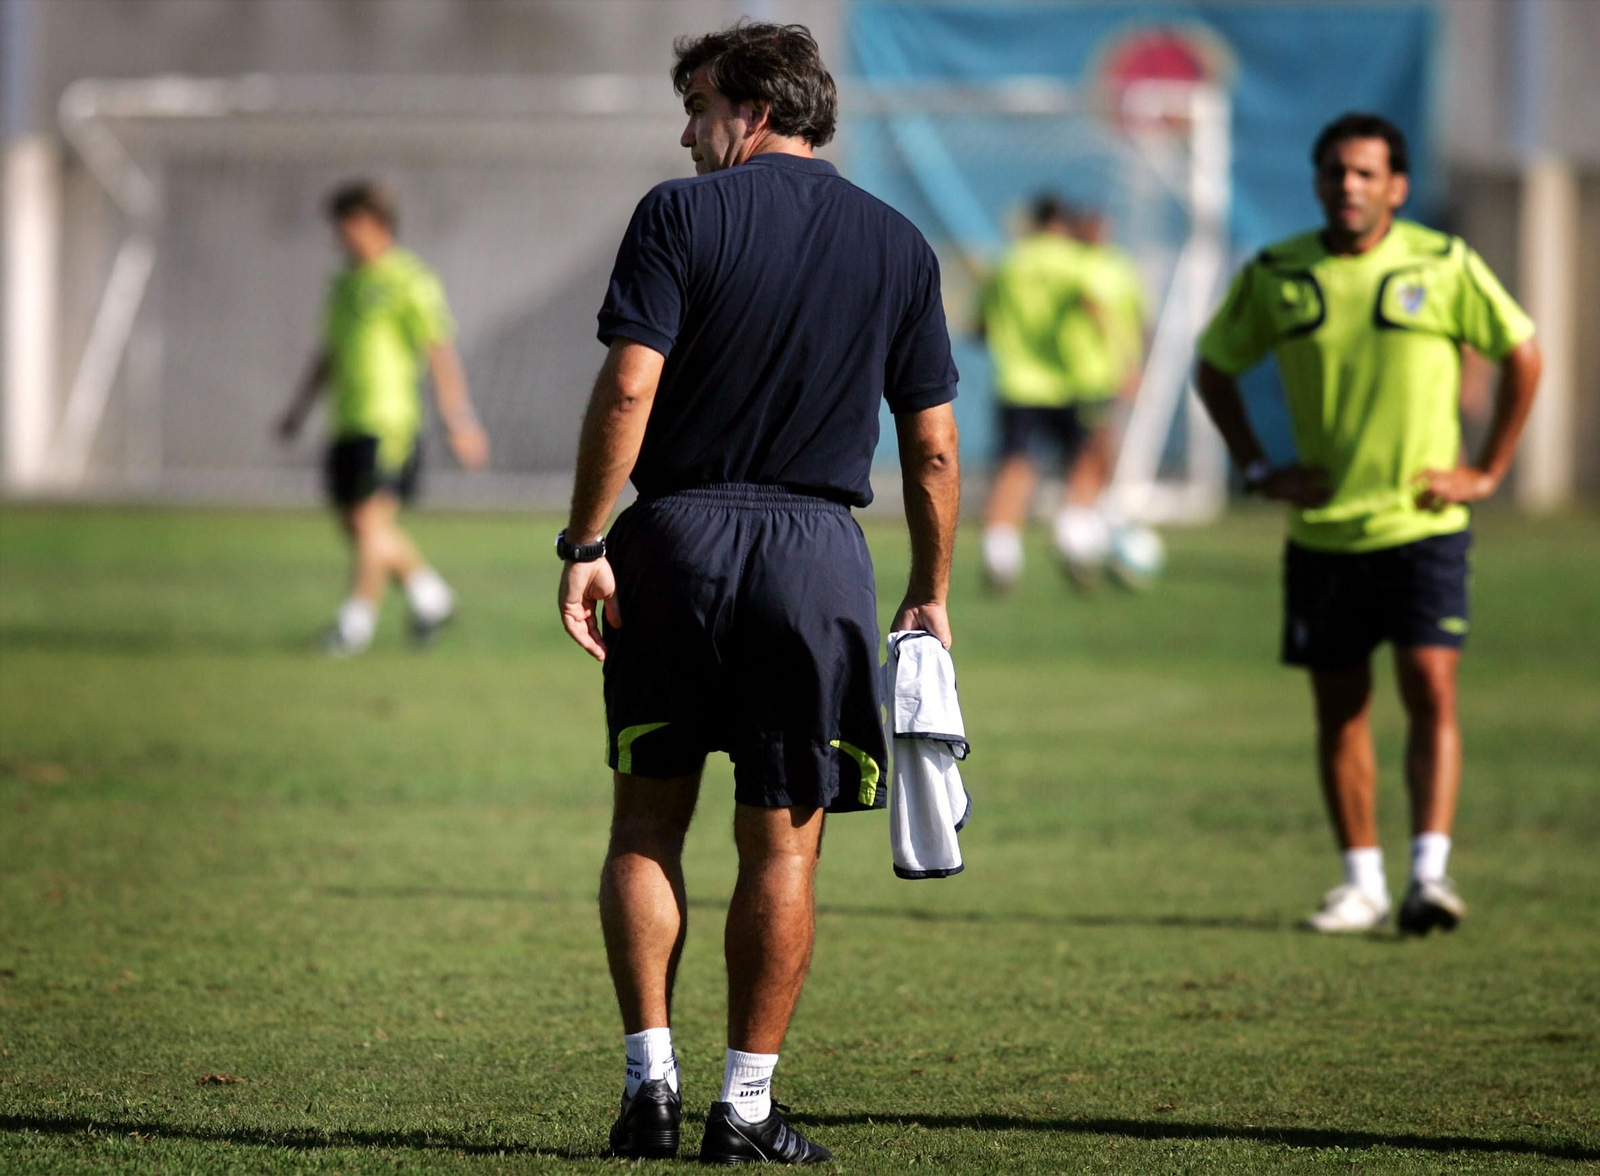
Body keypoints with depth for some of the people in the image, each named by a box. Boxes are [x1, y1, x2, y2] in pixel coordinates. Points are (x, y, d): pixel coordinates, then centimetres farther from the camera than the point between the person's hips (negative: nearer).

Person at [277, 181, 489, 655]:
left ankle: (357, 620, -8)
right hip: (348, 422, 8)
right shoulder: (346, 284, 18)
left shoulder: (410, 281, -7)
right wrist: (300, 406, 22)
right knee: (356, 525, 9)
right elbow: (328, 354, 27)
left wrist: (459, 419, -15)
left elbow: (440, 352, -11)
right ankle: (429, 594, 23)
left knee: (371, 521, -12)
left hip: (389, 420, -8)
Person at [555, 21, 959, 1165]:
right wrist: (932, 596, 15)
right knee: (784, 842, 5)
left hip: (677, 535, -1)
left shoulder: (680, 216, -3)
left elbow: (627, 391, -12)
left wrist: (586, 544, -8)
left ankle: (651, 1074, 4)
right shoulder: (899, 245, 7)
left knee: (648, 819, 11)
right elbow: (933, 446, 8)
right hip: (817, 553, 1)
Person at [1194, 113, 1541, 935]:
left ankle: (1431, 873, -15)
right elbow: (1216, 366, 15)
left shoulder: (1444, 266, -4)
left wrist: (1487, 471, 1)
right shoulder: (1274, 276, 1)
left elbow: (1521, 354, 6)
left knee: (1431, 690, -13)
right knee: (1339, 709, 5)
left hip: (1423, 524, -2)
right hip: (1321, 530, 2)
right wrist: (1257, 469, 5)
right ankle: (1362, 882, 14)